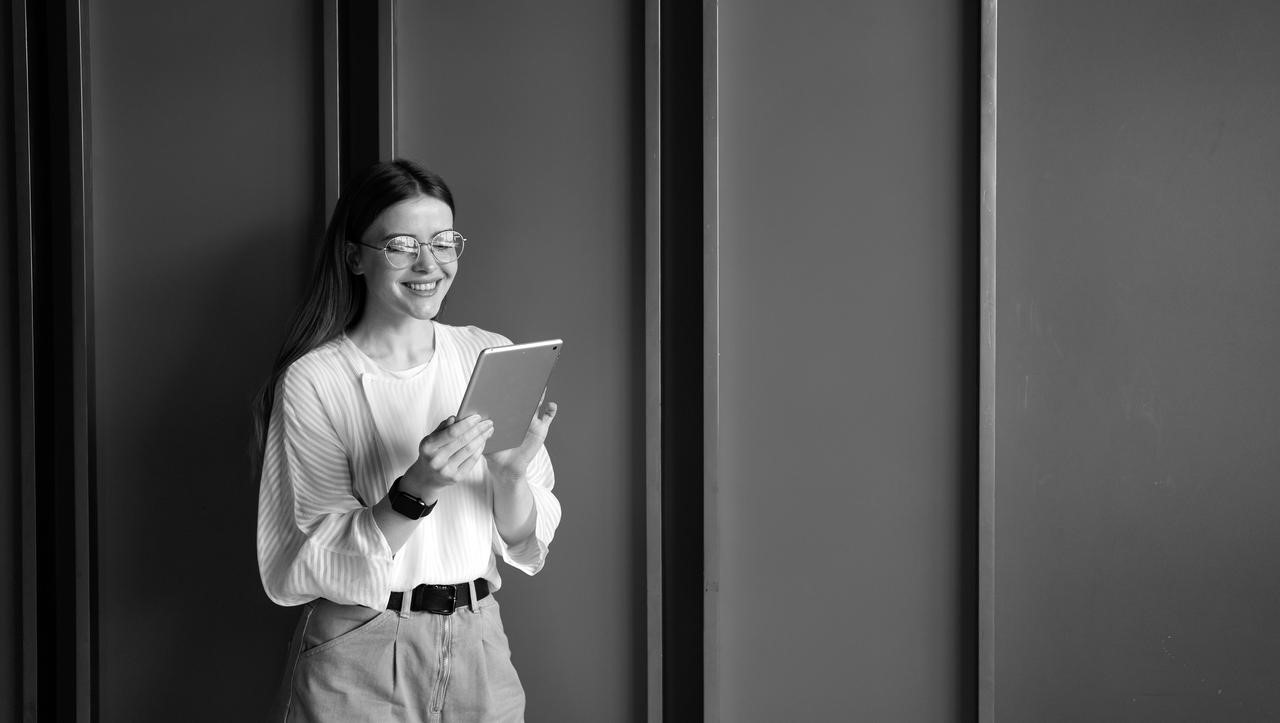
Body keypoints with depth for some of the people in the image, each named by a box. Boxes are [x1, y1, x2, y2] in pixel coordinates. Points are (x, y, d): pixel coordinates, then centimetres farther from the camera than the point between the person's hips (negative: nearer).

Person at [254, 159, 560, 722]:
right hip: (358, 660, -3)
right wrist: (416, 491, -26)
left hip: (477, 653, 4)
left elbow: (524, 544, 2)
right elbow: (311, 567, -14)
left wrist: (512, 475, -18)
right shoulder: (312, 380, -10)